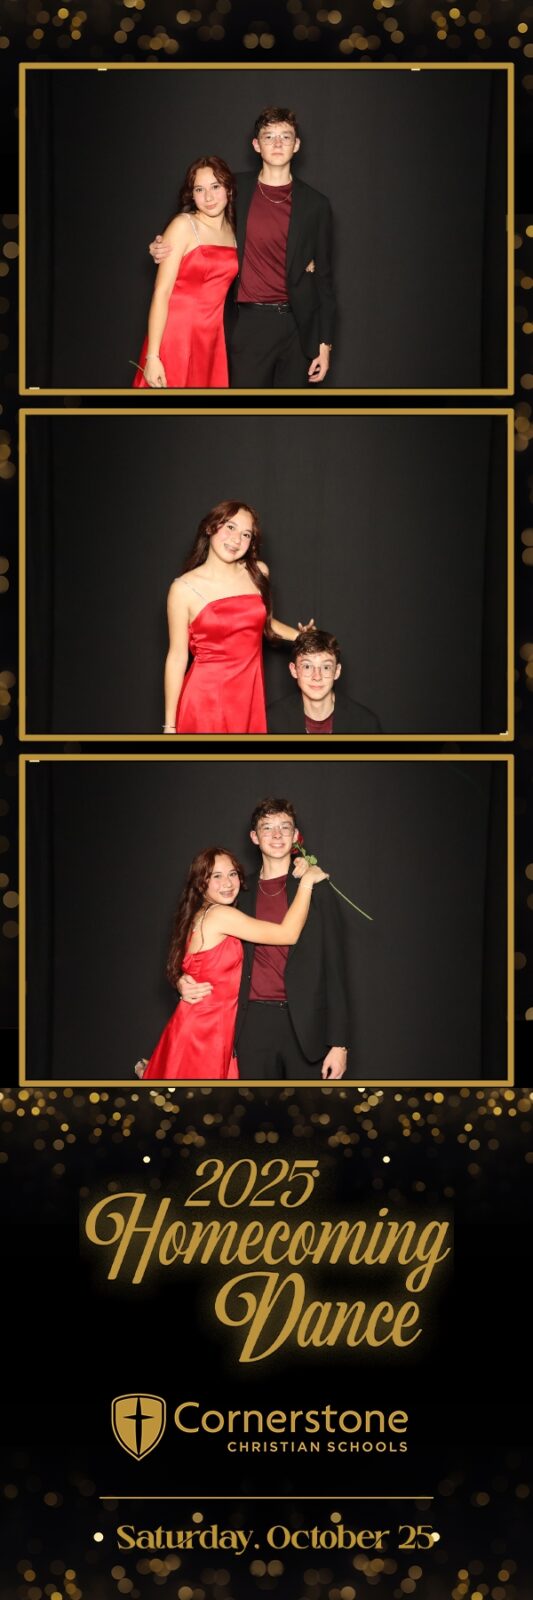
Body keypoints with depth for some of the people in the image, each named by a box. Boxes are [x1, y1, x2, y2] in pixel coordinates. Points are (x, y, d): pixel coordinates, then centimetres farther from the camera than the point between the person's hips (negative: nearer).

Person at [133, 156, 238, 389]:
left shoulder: (233, 231, 10)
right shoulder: (183, 226, -7)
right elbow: (161, 292, -12)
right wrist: (152, 356, -20)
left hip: (211, 339, 5)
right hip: (176, 337, -5)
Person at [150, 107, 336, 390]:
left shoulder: (315, 205, 4)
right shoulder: (236, 189, 5)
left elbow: (323, 276, 7)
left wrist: (325, 343, 3)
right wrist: (163, 247, -4)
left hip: (297, 328, 1)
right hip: (249, 324, -1)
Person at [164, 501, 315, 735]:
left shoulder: (258, 573, 3)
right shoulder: (184, 589, -8)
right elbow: (177, 657, -5)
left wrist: (301, 637, 6)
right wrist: (170, 725, -4)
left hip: (250, 694, 4)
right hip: (206, 697, -4)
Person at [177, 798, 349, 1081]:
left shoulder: (317, 891, 4)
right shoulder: (242, 896, 13)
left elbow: (334, 970, 1)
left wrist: (338, 1043, -5)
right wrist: (184, 982, 0)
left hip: (305, 1026, -2)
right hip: (254, 1024, 3)